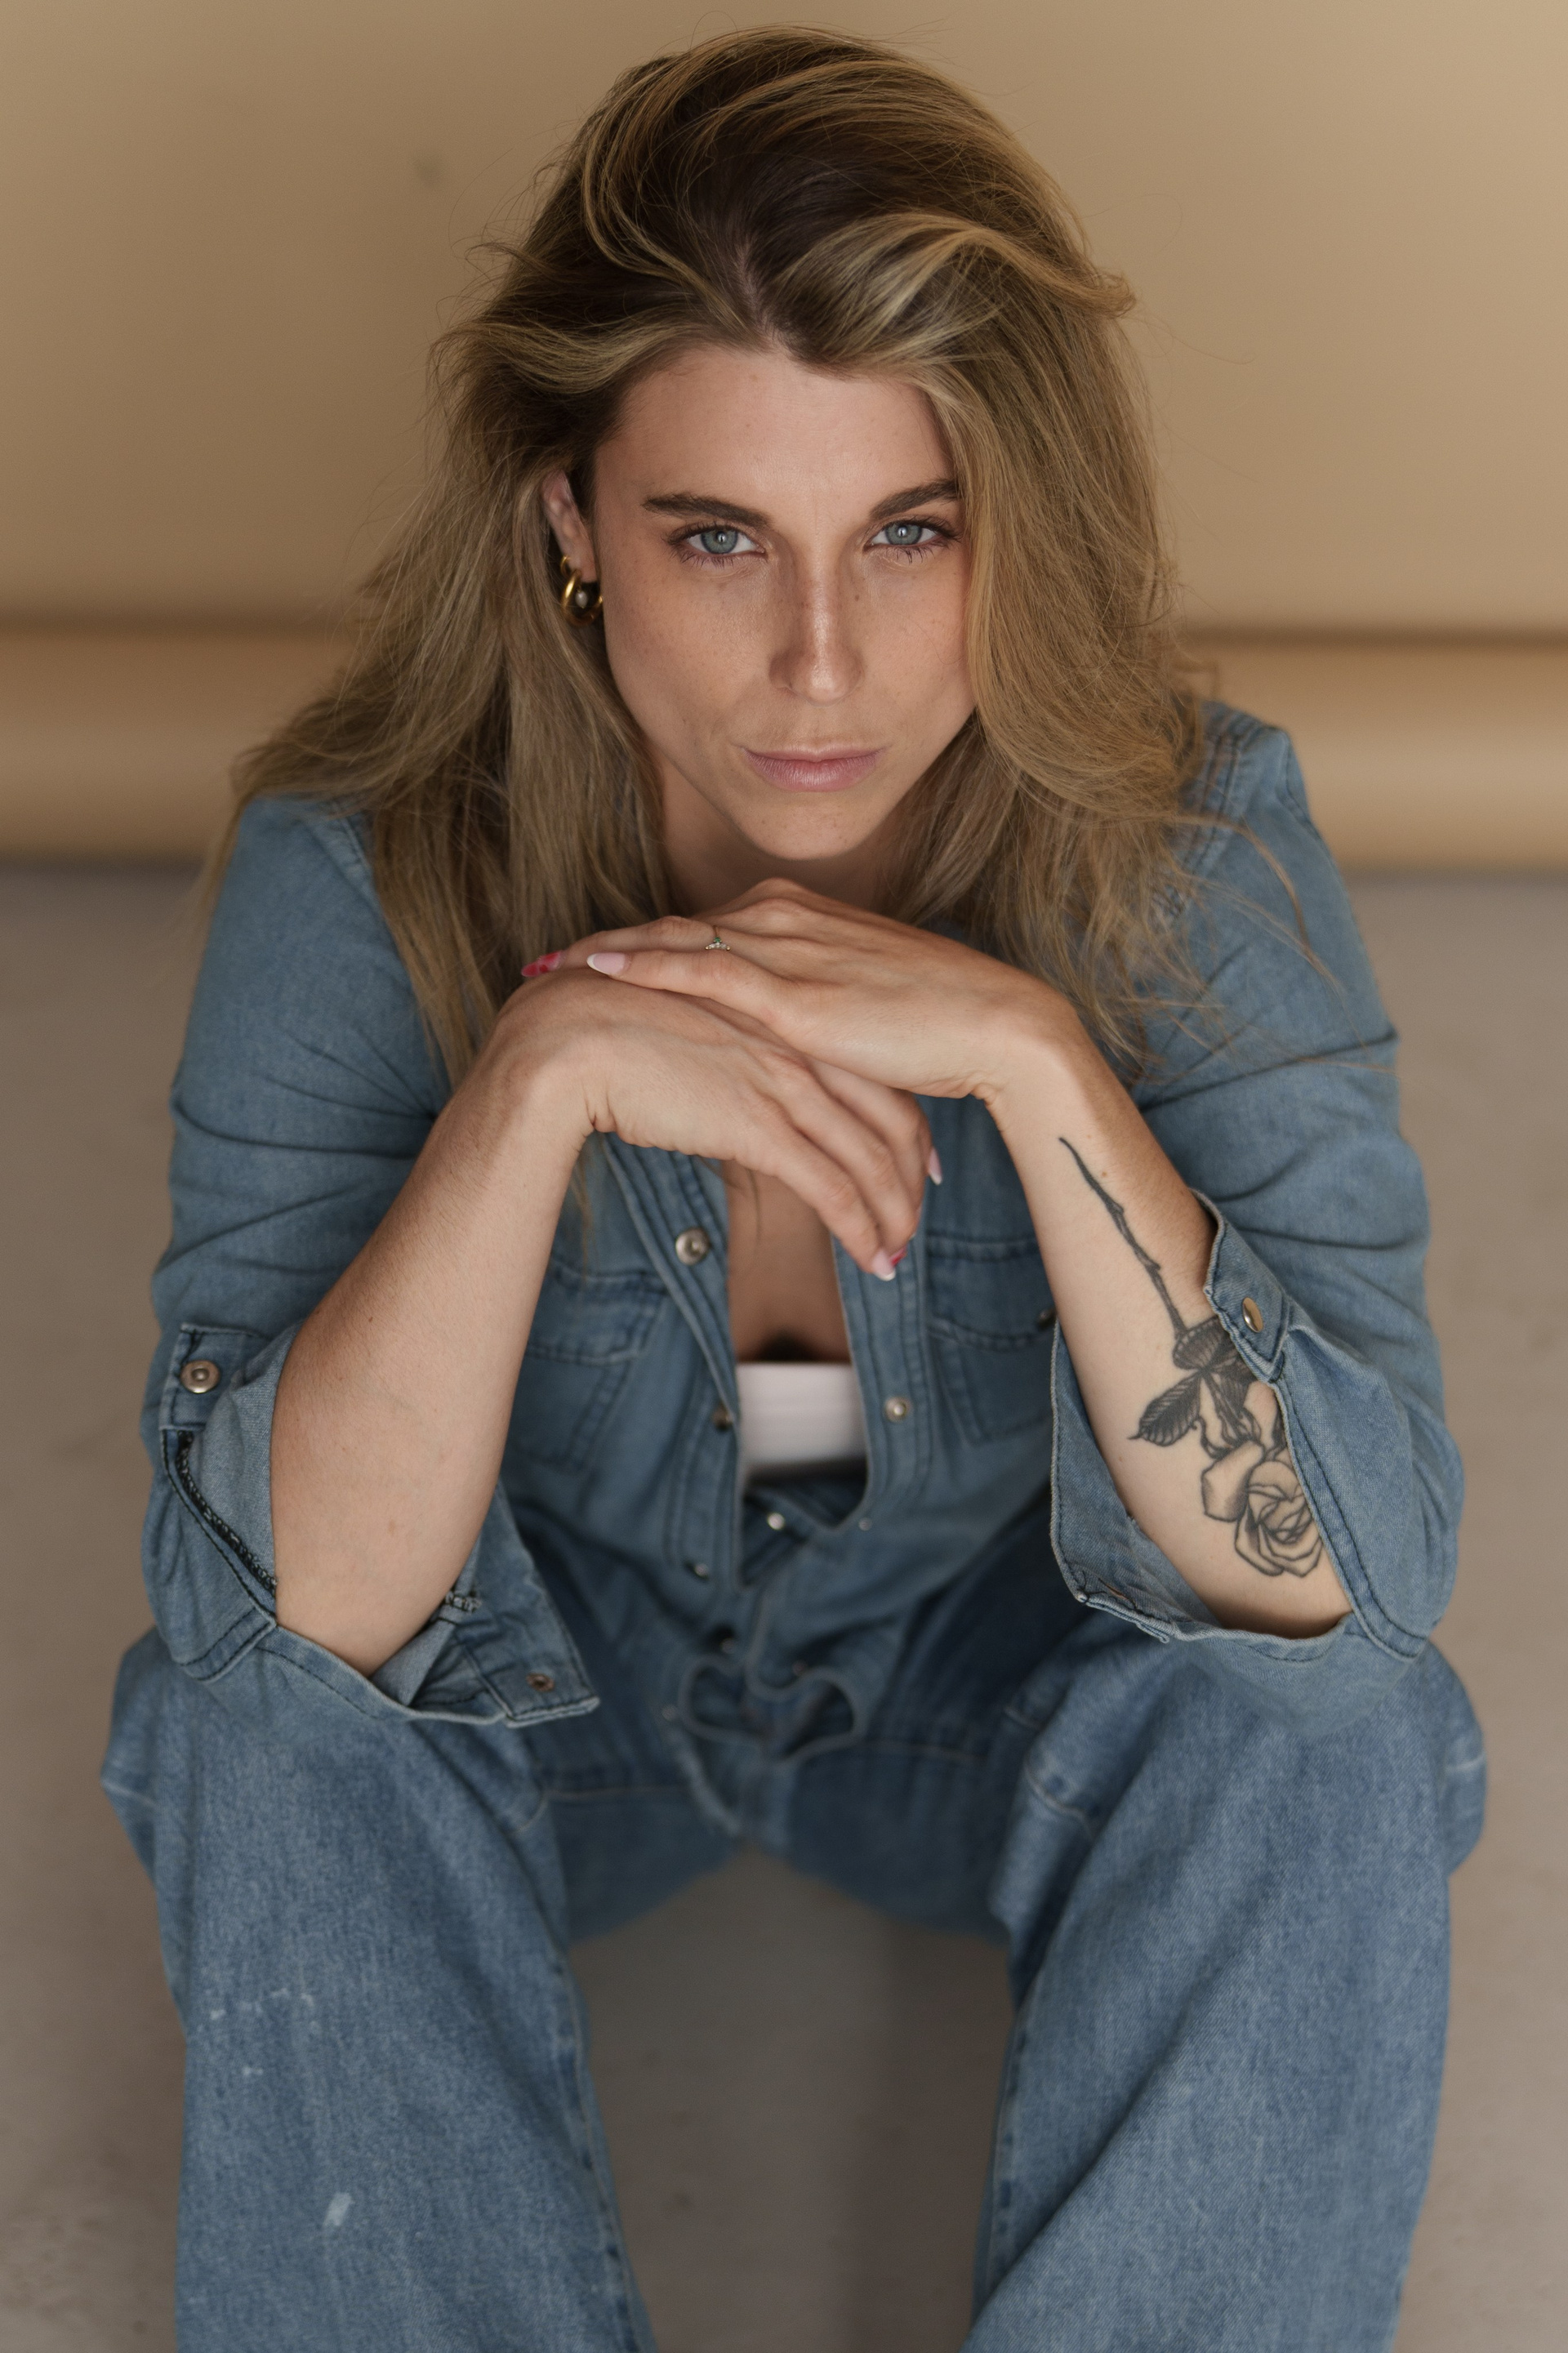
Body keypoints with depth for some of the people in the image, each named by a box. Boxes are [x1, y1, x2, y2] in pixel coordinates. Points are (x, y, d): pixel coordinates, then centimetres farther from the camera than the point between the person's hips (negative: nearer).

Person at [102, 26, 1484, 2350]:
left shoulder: (1188, 846, -23)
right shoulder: (365, 868, -24)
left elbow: (1346, 1576, -29)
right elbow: (280, 1607, -30)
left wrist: (1029, 1053, -39)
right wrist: (543, 1076, -42)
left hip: (1008, 1661, 1)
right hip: (541, 1664, 0)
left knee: (1329, 1738, -27)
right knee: (279, 1745, -29)